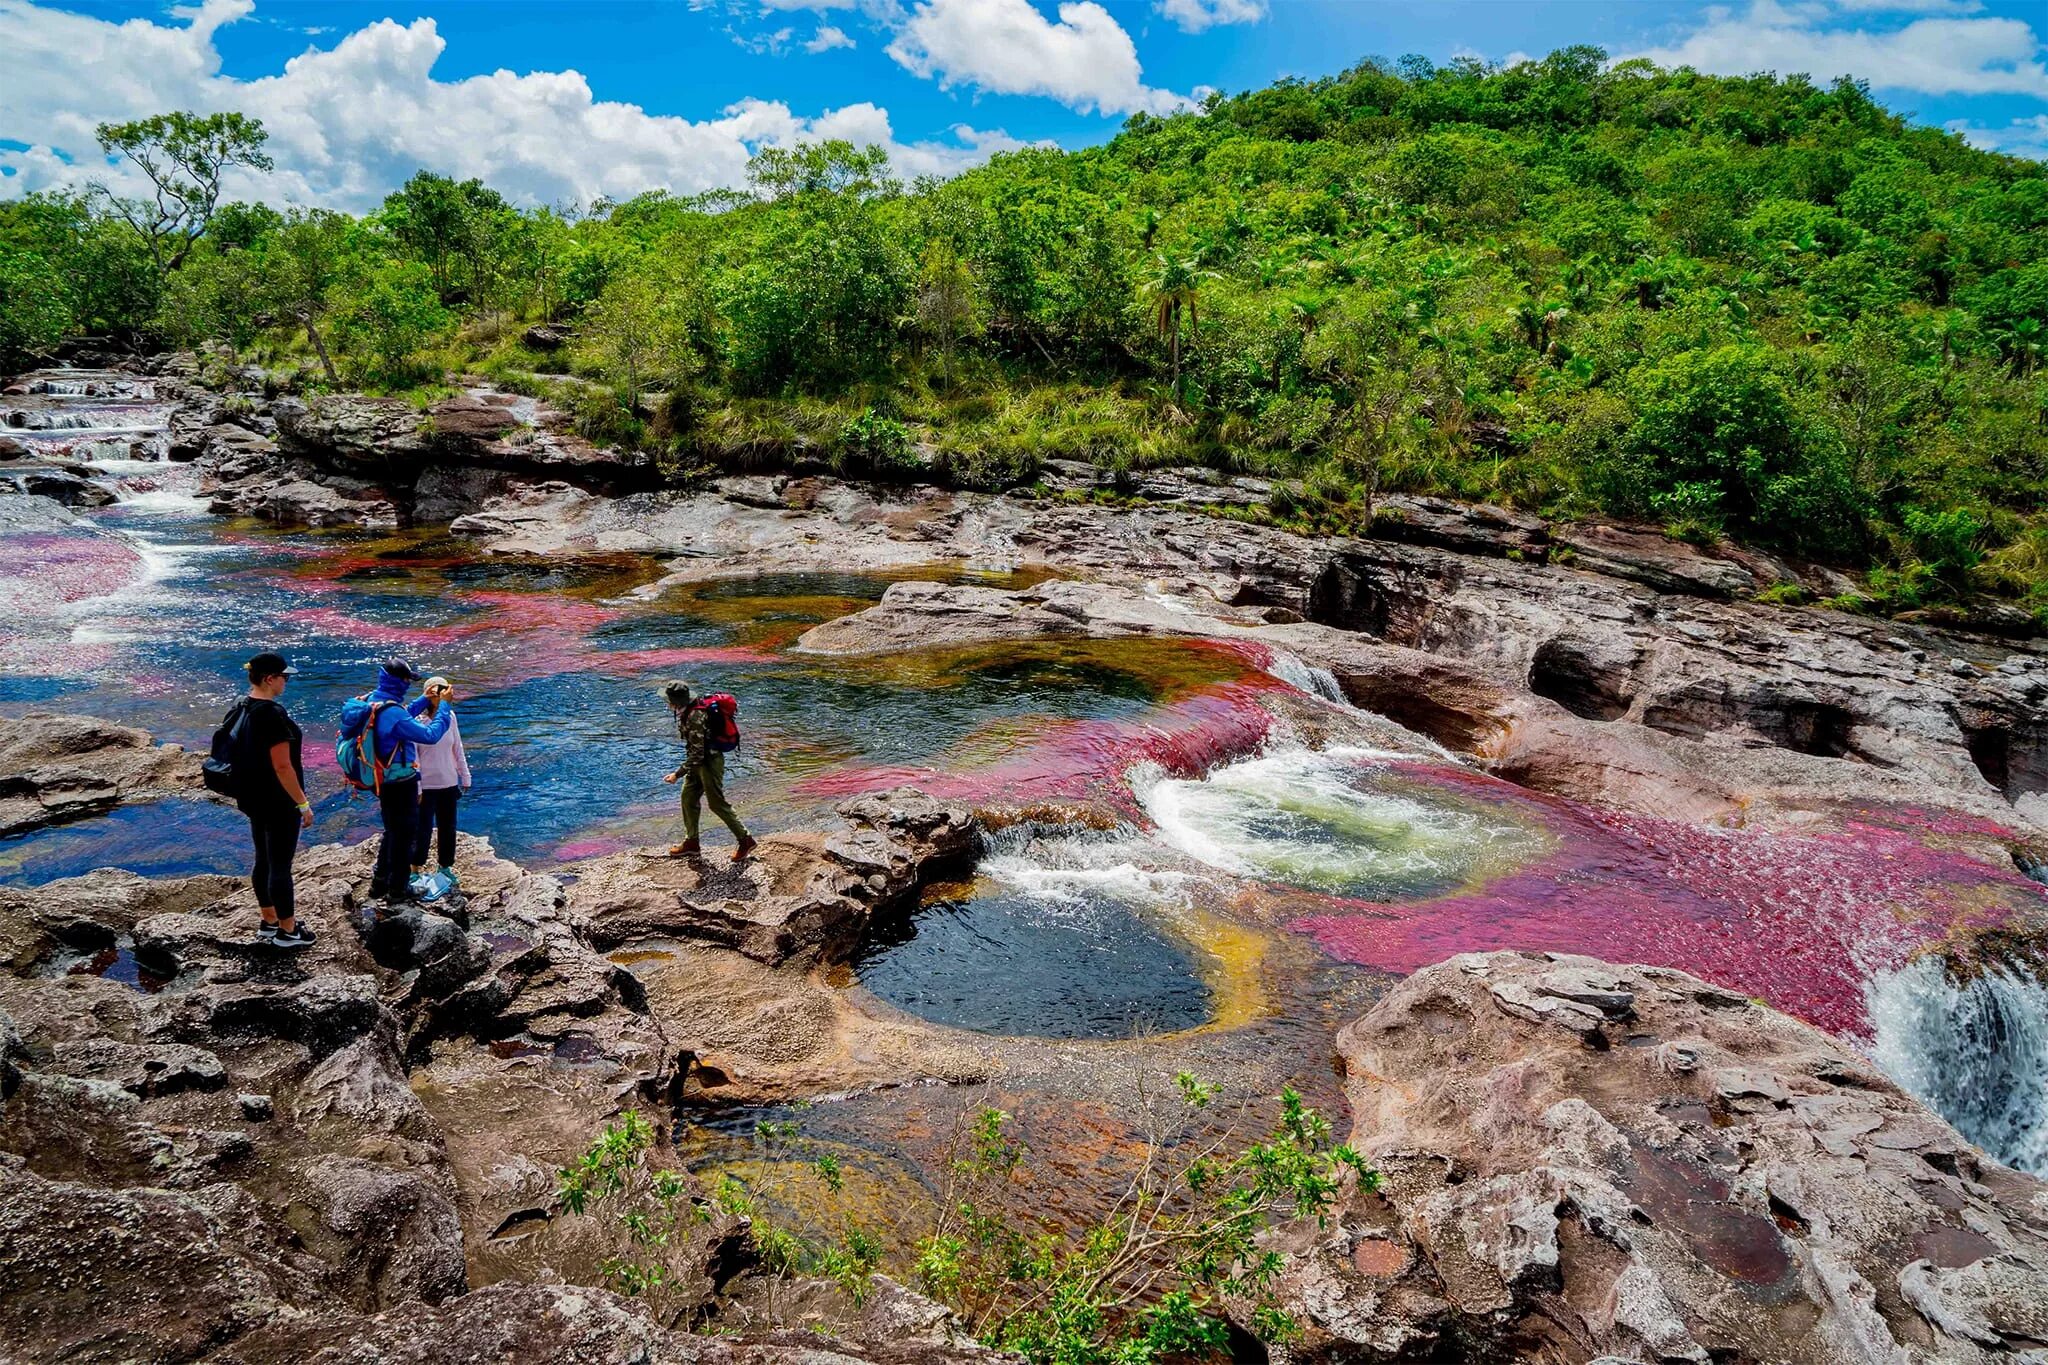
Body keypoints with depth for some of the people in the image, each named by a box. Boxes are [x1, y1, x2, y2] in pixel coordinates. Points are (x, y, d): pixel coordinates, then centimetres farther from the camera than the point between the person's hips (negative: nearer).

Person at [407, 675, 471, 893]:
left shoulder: (450, 716, 0)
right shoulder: (416, 718, -14)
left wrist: (465, 776, 12)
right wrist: (416, 788, -14)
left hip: (449, 783, 5)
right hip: (425, 785, -5)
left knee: (448, 828, 14)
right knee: (423, 829, 1)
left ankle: (446, 868, 30)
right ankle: (416, 873, 14)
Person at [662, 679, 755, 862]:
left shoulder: (695, 717, -30)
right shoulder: (686, 711, 1)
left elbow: (697, 754, -28)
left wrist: (678, 774, -24)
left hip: (709, 762, -10)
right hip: (699, 763, 10)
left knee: (717, 803, -1)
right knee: (688, 798, 12)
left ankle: (745, 840, 9)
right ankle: (691, 842, 24)